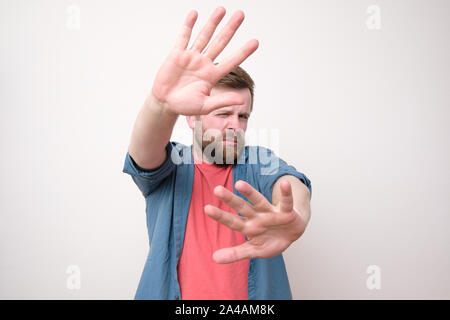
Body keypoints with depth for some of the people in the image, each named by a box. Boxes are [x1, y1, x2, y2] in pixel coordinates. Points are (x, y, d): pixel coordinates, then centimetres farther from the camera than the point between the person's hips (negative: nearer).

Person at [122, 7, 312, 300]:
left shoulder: (259, 163, -3)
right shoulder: (168, 168, -4)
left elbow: (289, 182, -23)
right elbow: (143, 154, -24)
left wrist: (293, 215, -45)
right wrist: (161, 103, -44)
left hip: (255, 294, 1)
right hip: (171, 293, -1)